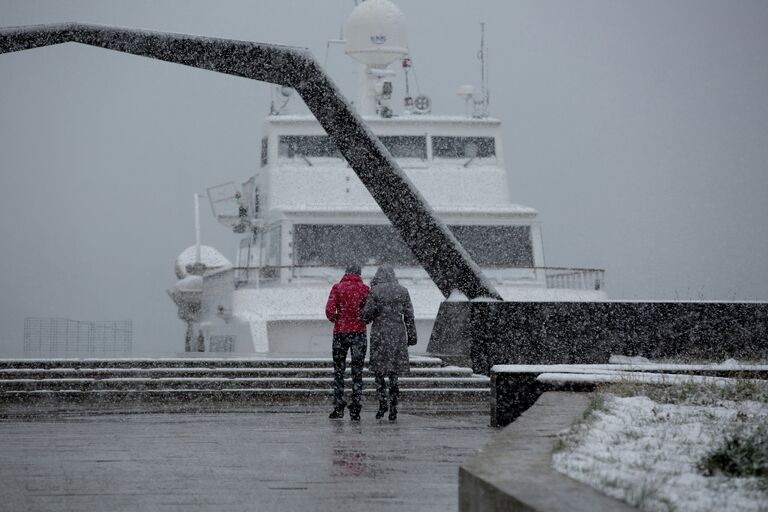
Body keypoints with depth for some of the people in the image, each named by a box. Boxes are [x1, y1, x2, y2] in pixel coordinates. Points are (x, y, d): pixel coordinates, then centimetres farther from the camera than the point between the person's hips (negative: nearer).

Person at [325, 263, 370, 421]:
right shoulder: (364, 289, -2)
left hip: (340, 332, 0)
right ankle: (355, 409, 0)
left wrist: (335, 319, 10)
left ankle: (339, 407, 6)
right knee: (357, 372, 5)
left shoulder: (337, 287, -3)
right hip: (359, 333, 0)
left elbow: (329, 310, -10)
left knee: (339, 371, 10)